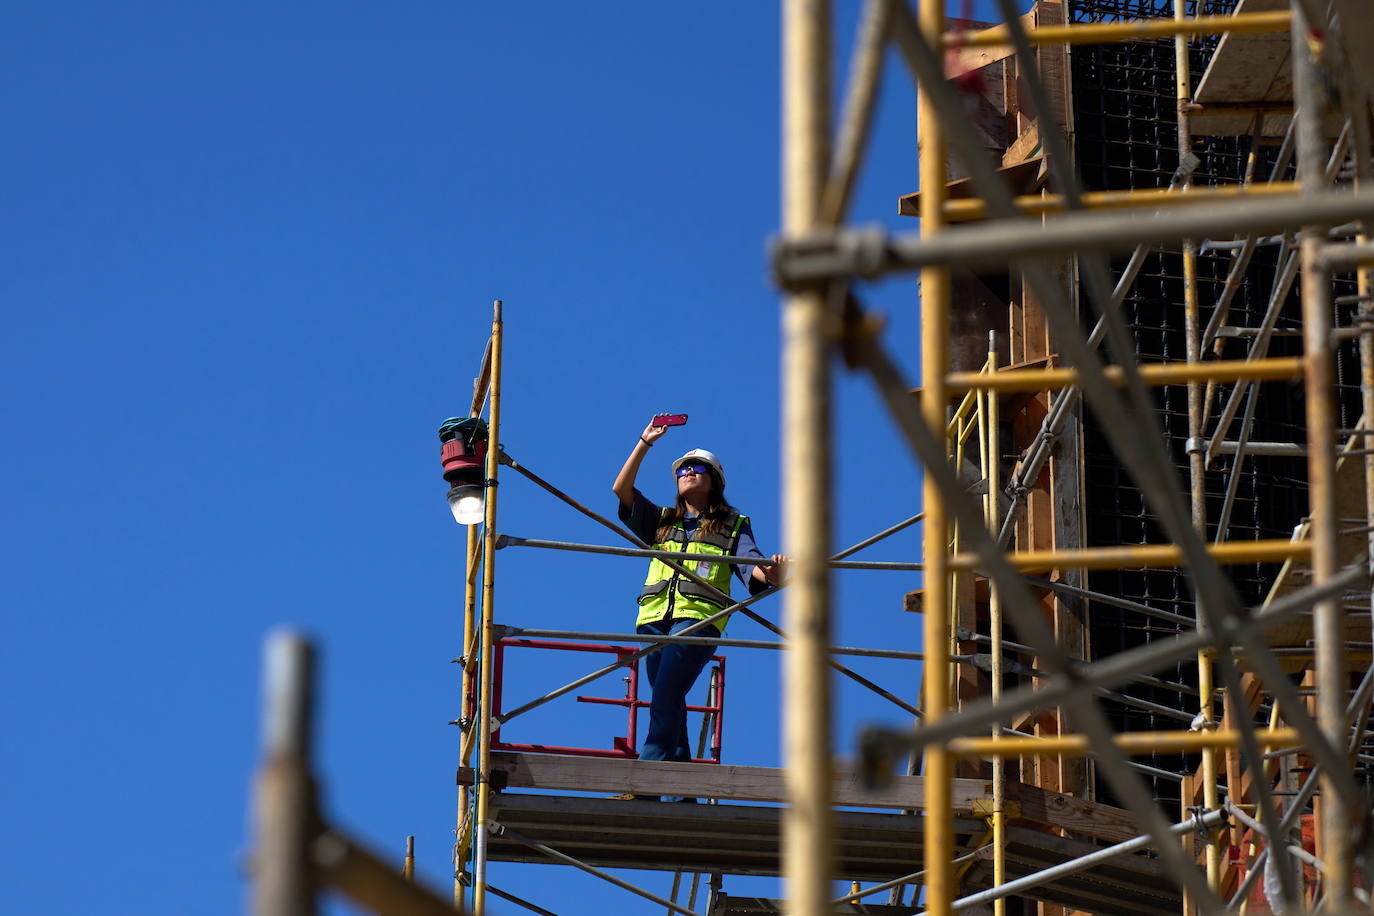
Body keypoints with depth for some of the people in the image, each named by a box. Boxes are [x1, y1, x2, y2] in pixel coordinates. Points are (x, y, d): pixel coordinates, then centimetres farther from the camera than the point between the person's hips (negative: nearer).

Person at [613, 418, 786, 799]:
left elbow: (751, 566, 2)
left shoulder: (733, 525, 16)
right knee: (668, 701, 0)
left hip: (698, 616, -5)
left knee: (666, 695, -20)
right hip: (654, 617, 5)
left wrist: (770, 574, -21)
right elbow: (622, 490, 16)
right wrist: (645, 443, 13)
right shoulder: (661, 521, 25)